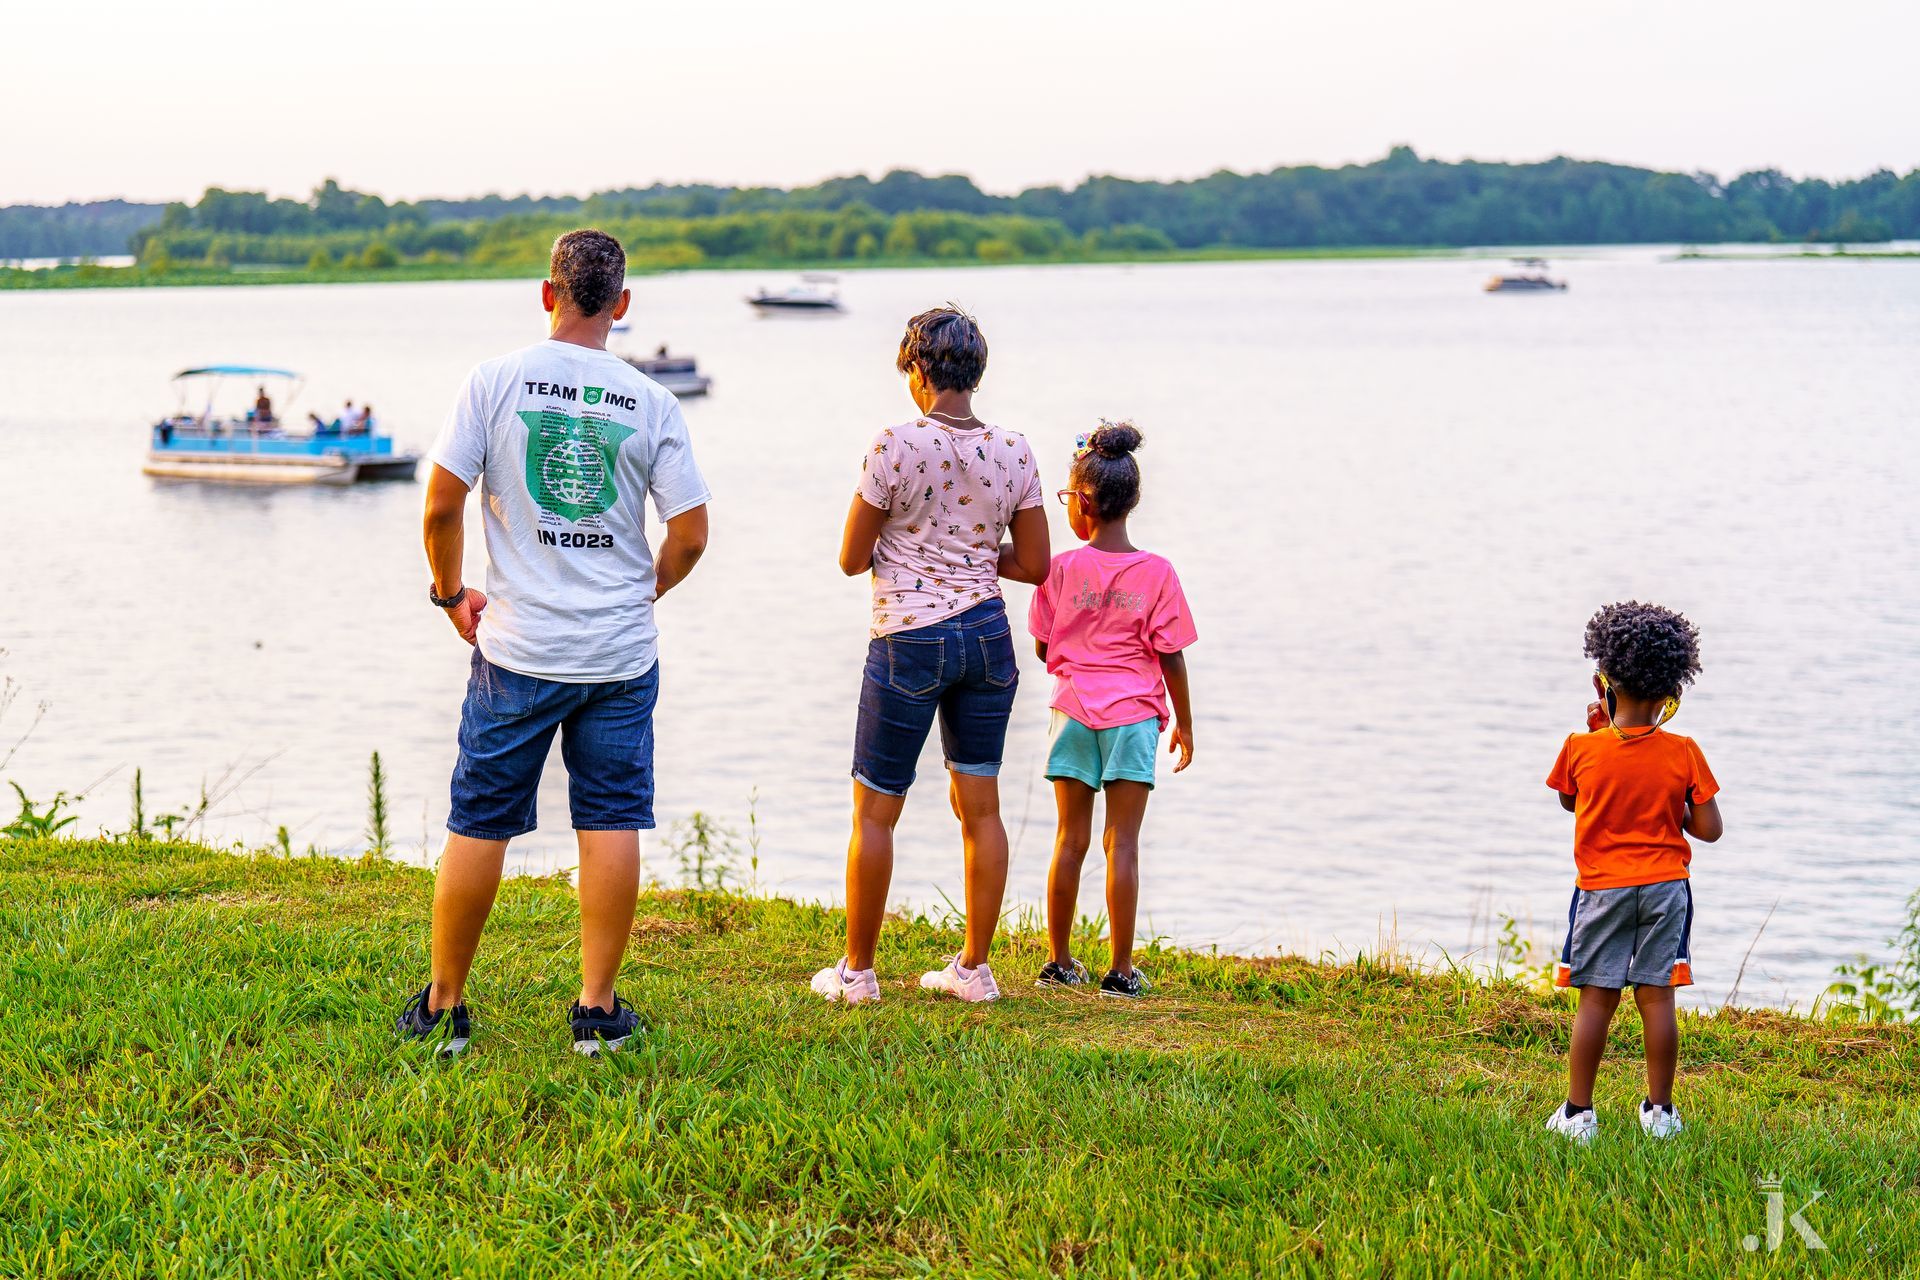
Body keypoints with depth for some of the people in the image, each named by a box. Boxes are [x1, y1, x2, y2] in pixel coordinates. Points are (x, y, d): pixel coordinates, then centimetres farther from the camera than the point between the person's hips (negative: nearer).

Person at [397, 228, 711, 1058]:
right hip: (621, 652, 1)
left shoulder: (495, 383, -4)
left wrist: (450, 592, 9)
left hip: (518, 650, 0)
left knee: (479, 826, 7)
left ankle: (444, 1009, 16)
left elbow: (441, 505, -8)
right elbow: (690, 535, -1)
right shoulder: (651, 405, -1)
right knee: (612, 824, 7)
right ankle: (597, 1011, 10)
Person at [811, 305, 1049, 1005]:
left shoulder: (896, 445, -13)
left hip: (909, 641, -5)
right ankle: (973, 967, 17)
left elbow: (852, 558, -6)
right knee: (979, 804, 12)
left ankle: (857, 969, 13)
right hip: (988, 635, 5)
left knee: (875, 809, 6)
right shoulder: (1013, 453, 1)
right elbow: (1034, 565, 6)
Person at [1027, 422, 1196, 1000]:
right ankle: (1120, 970, 3)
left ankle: (1059, 962, 16)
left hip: (1072, 713, 1)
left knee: (1070, 839, 9)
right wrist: (1184, 721, 7)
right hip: (1133, 716, -1)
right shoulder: (1156, 572, -7)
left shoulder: (1061, 570, -4)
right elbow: (1171, 655, -4)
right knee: (1122, 843, 1)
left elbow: (1043, 647, 4)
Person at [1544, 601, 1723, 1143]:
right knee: (1657, 997, 6)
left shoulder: (1581, 748, -9)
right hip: (1665, 887, 1)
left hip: (1601, 889, -1)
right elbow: (1709, 830, -5)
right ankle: (1660, 1110, 13)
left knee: (1596, 999, 3)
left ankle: (1578, 1112, 7)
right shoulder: (1683, 754, -8)